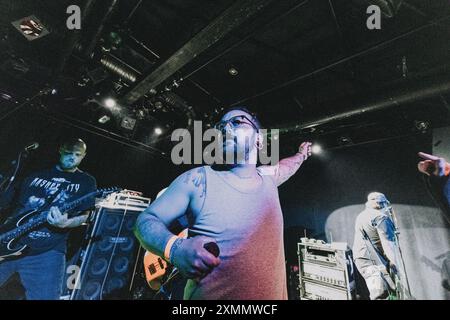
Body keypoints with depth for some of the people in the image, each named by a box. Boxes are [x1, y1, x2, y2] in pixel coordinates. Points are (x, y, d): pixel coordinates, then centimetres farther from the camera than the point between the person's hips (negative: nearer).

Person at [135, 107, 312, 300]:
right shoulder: (197, 178, -13)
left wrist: (301, 154, 40)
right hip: (208, 294, -4)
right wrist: (175, 248, -28)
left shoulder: (268, 177, -2)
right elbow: (146, 220, -9)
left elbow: (287, 164, 22)